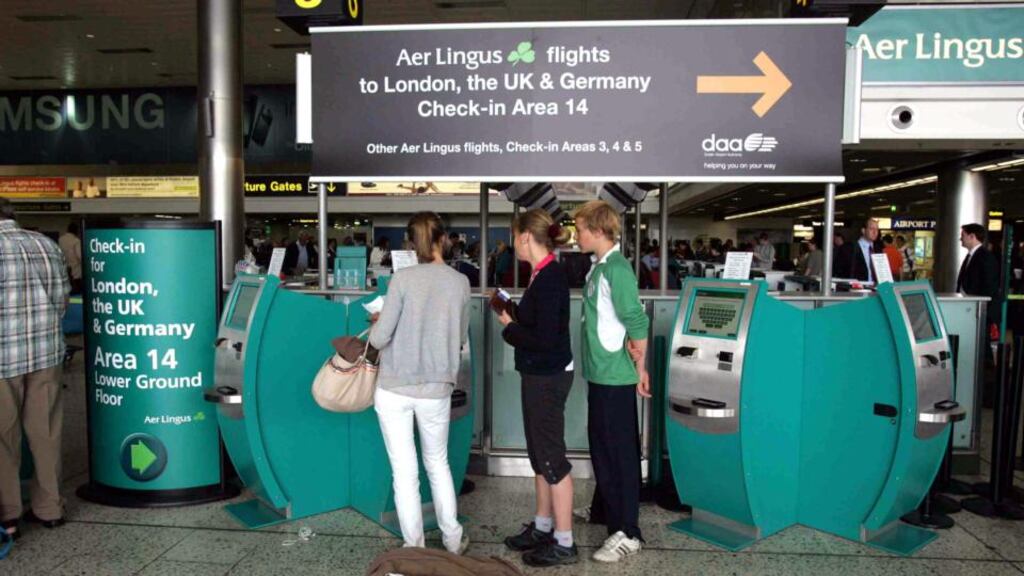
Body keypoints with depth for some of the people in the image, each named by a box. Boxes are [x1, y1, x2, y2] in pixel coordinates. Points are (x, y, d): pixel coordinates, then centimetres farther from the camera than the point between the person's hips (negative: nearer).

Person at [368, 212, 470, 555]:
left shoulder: (403, 279, -11)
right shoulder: (460, 282, -2)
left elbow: (379, 338, -10)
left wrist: (376, 323, 11)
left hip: (394, 389, -3)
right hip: (436, 389, 3)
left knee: (404, 470, 9)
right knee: (438, 463, 21)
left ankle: (414, 548, 20)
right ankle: (452, 540, 31)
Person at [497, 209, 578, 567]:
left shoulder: (550, 278, -20)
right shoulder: (544, 275, 9)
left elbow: (544, 338, -25)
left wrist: (509, 327, -12)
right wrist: (512, 315, 4)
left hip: (549, 377, -10)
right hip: (539, 374, 10)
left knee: (552, 457, 0)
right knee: (539, 454, 18)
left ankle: (564, 543, 13)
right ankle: (543, 527, 32)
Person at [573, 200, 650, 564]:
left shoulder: (615, 268, -19)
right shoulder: (599, 266, 9)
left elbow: (637, 322, -22)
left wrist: (640, 368, -14)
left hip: (614, 375, -9)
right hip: (600, 372, 9)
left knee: (619, 451, -1)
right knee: (601, 446, 21)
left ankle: (627, 533, 9)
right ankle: (604, 510, 38)